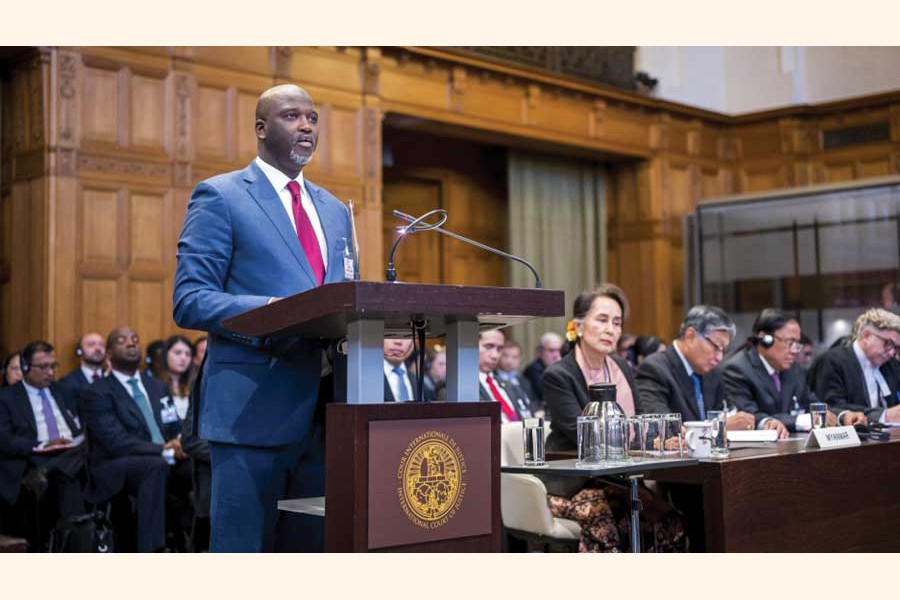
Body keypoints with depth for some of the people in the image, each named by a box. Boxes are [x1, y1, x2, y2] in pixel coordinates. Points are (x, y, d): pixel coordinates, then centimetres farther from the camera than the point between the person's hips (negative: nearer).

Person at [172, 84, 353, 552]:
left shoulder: (336, 211, 20)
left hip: (325, 409, 6)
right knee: (242, 547, 0)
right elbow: (189, 301, -8)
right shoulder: (220, 197, 0)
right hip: (251, 407, -6)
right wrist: (272, 311, -23)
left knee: (318, 544, 11)